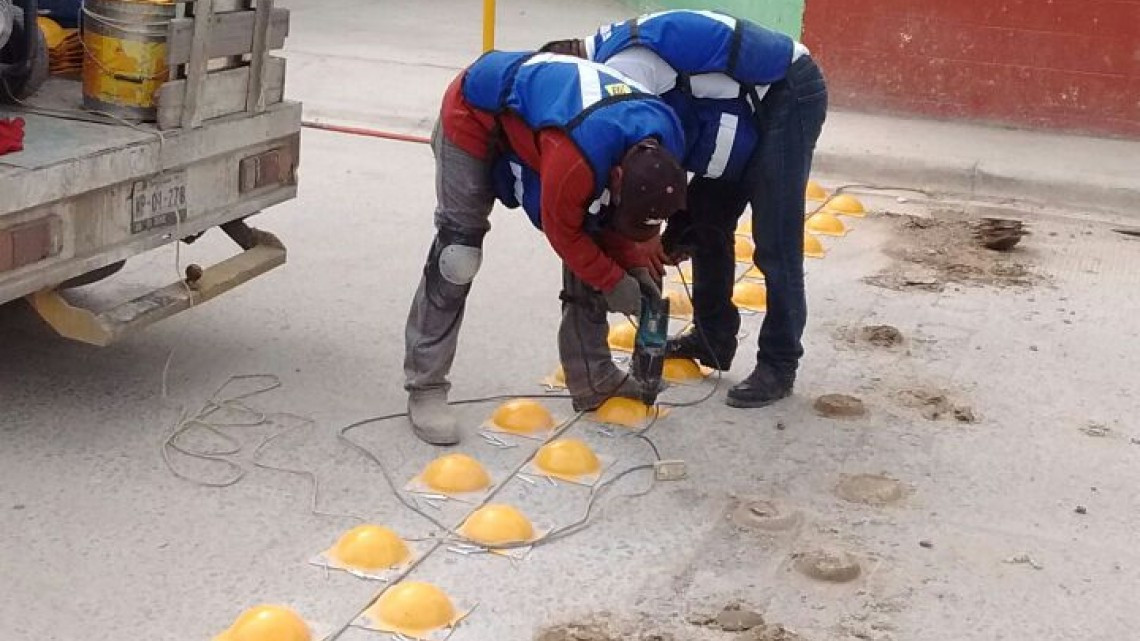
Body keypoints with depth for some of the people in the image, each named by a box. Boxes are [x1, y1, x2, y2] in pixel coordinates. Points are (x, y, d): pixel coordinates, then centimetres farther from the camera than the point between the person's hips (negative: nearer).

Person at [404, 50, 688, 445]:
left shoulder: (662, 145, -19)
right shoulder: (579, 152, -44)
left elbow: (604, 211, -1)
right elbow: (562, 230, -25)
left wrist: (637, 266, -9)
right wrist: (615, 282, -16)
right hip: (475, 115, -7)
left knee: (591, 241, 2)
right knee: (458, 254, -15)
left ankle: (594, 382, 12)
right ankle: (425, 389, -4)